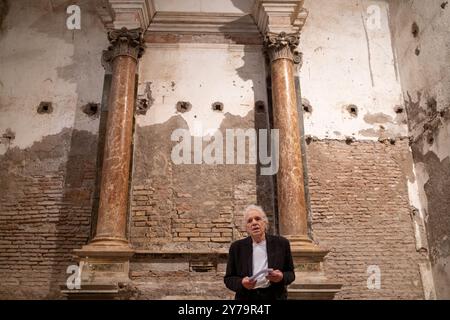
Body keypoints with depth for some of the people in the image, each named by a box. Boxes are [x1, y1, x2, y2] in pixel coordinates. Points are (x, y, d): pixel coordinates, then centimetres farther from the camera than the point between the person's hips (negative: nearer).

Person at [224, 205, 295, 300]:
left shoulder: (281, 243, -3)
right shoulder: (236, 247, -3)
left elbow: (290, 273, 3)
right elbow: (228, 279, 0)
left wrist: (282, 277, -17)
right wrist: (242, 283, -18)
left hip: (275, 297, 0)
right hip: (246, 297, 0)